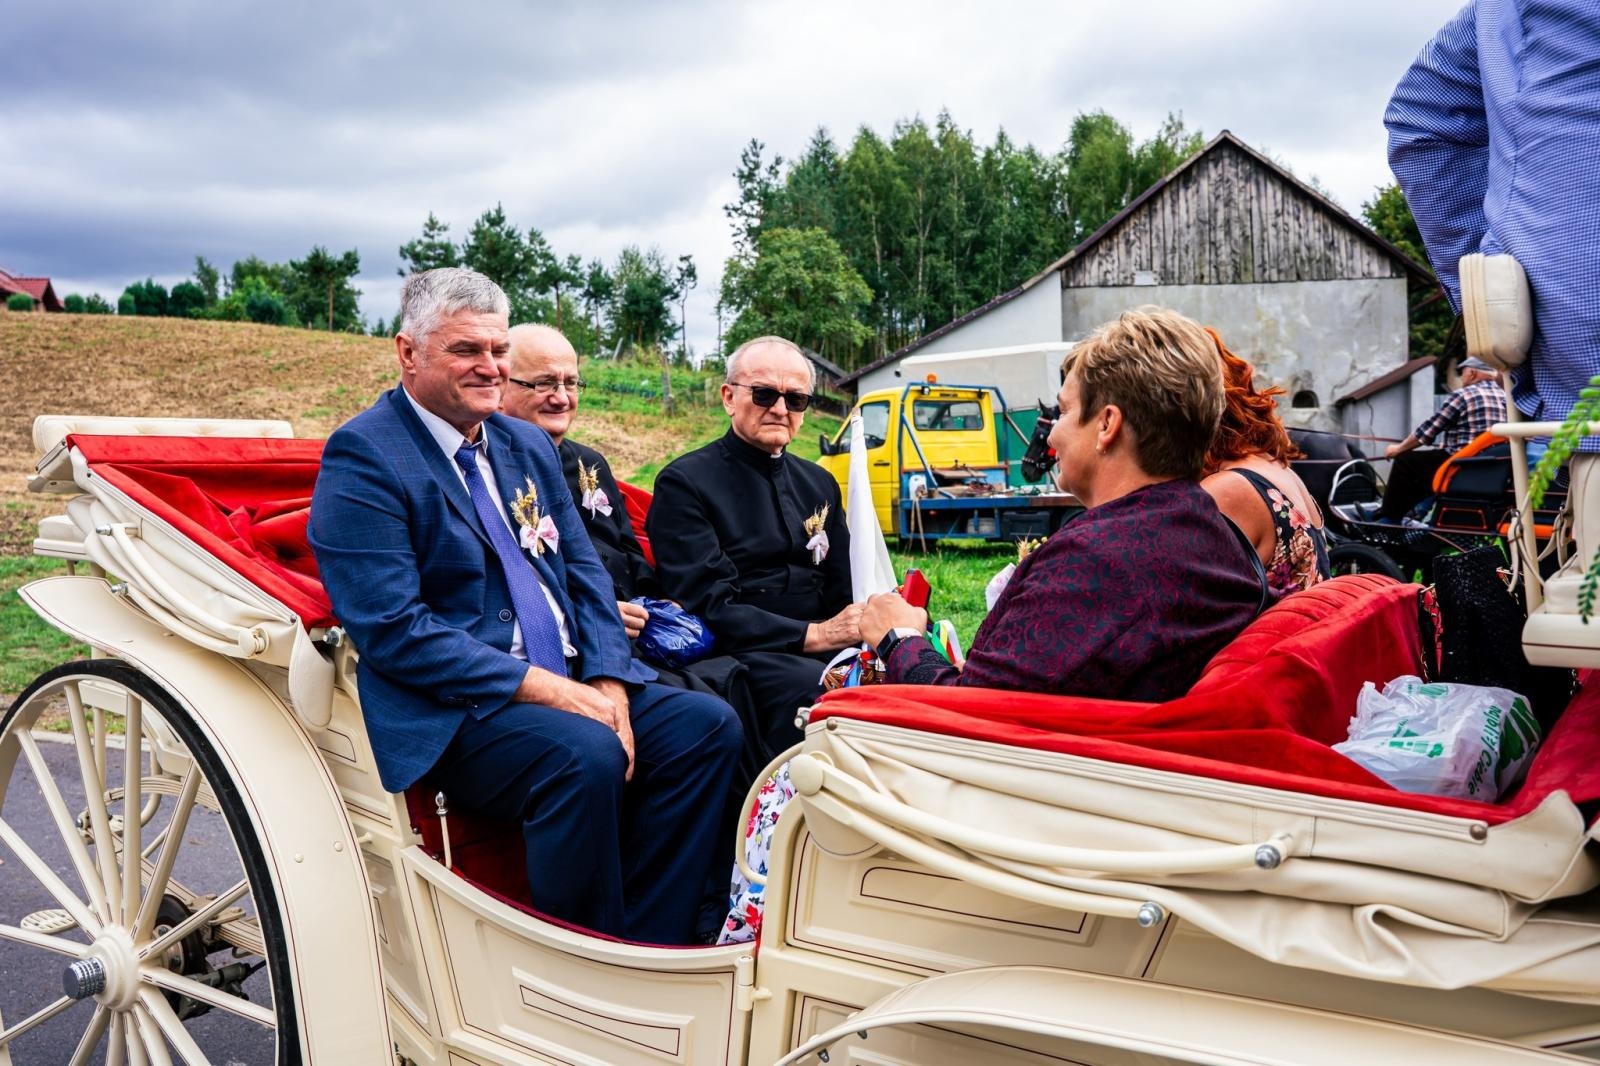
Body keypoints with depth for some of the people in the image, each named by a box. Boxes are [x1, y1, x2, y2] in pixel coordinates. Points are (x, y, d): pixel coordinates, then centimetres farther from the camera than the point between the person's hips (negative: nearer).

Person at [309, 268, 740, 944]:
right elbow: (392, 629, -16)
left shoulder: (528, 446, 16)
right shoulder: (363, 457, -7)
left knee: (707, 725, -10)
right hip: (451, 710, -7)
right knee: (585, 755, -32)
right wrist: (540, 686, -20)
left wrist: (607, 683, -7)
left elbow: (583, 571, 12)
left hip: (571, 683, 8)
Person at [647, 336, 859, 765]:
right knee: (817, 690, -36)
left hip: (824, 649, 6)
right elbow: (708, 608, -10)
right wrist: (813, 635, -18)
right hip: (739, 654, -6)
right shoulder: (684, 483, 0)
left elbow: (843, 596, 17)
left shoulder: (820, 484, 21)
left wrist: (863, 629, -8)